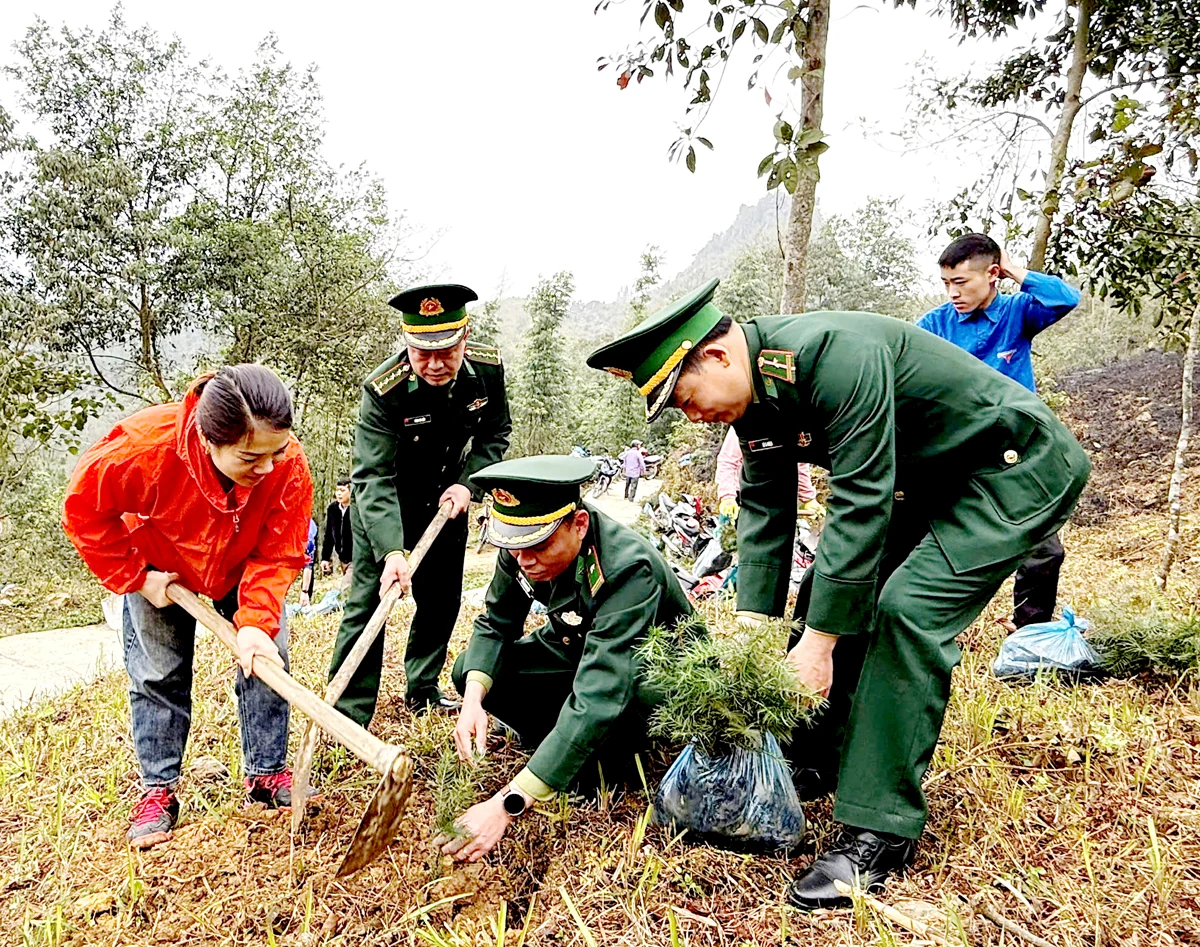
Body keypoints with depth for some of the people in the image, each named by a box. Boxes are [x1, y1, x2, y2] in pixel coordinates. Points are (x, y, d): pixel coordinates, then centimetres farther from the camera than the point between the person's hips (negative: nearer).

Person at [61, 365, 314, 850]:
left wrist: (256, 622, -38)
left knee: (266, 657, -4)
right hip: (159, 570, -1)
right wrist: (136, 578, -21)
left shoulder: (289, 467, -37)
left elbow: (277, 555, -26)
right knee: (157, 674, 1)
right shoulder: (144, 447, -41)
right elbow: (85, 510, -22)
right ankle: (158, 790, 16)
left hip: (243, 572, 1)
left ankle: (267, 774, 11)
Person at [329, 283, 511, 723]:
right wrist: (391, 552, -47)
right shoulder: (383, 391, -33)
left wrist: (467, 483, -17)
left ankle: (422, 690, 31)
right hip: (384, 505, -4)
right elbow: (373, 477, -35)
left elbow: (496, 432, -2)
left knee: (442, 597, 13)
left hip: (445, 499, 5)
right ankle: (348, 716, 2)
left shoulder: (488, 368, -20)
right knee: (368, 599, -8)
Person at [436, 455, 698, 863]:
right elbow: (495, 623, -7)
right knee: (470, 670, -12)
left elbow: (598, 697, -47)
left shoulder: (628, 568, -40)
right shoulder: (524, 541, -20)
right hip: (579, 648, 6)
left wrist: (508, 806, -51)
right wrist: (474, 698, -29)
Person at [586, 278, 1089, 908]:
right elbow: (765, 507, -1)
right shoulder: (753, 395, -4)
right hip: (928, 483, 9)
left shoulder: (834, 354, -32)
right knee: (836, 592, 5)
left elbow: (859, 502, -33)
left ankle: (879, 831, -13)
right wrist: (750, 623, -8)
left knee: (909, 610, -22)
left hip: (1017, 472, -9)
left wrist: (818, 641, -28)